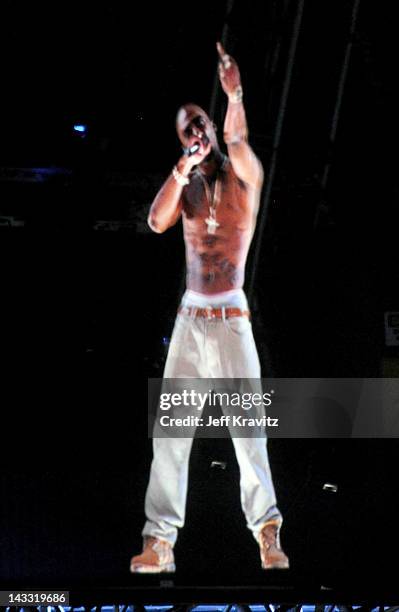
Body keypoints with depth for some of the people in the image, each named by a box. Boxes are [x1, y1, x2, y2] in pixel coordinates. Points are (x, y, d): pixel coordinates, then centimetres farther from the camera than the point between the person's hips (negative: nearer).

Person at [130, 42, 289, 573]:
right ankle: (160, 542, 0)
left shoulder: (242, 176, 0)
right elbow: (157, 221, -5)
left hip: (230, 318, -4)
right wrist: (185, 167, -13)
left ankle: (267, 534, -1)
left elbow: (238, 145, -22)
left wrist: (235, 97, -38)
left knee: (247, 427, -9)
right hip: (189, 318, 4)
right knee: (170, 430, -1)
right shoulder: (188, 185, 12)